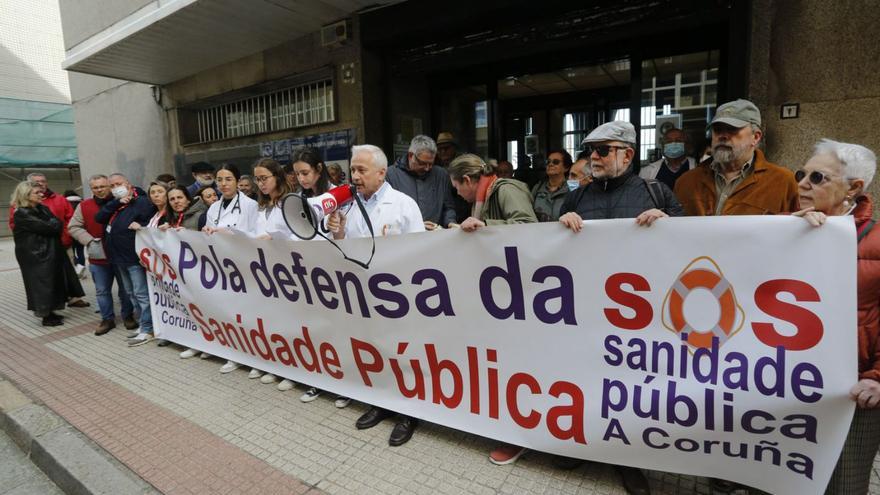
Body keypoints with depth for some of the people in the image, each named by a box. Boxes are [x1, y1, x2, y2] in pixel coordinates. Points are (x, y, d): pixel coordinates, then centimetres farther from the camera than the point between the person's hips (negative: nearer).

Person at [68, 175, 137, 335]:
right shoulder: (84, 206, 2)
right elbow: (73, 227, 3)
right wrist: (90, 241, -10)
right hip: (98, 257, 2)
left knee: (126, 289, 8)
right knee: (102, 290, 9)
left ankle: (128, 316, 23)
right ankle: (107, 319, 22)